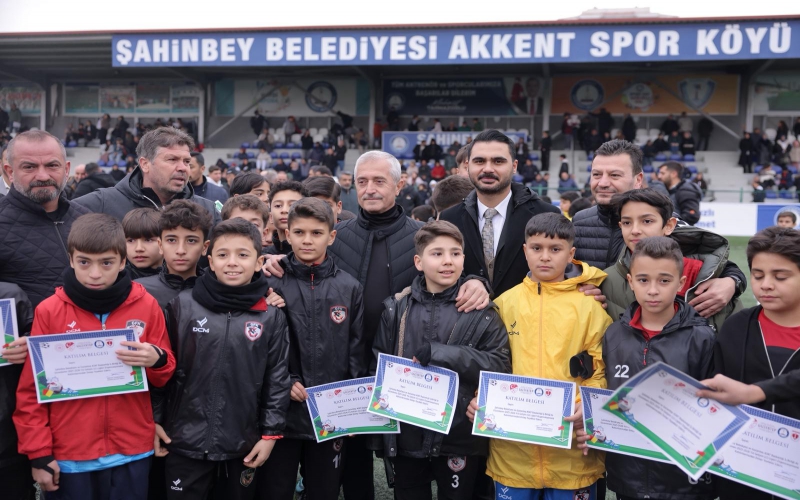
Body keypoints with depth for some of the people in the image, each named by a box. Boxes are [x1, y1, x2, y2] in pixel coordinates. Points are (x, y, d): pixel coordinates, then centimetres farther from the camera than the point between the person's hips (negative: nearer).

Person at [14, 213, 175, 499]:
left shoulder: (146, 306, -3)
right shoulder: (49, 311, -5)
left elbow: (164, 375, 6)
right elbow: (31, 389, -1)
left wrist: (157, 360, -16)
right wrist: (39, 453, -3)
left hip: (131, 452, 1)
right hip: (68, 456, -1)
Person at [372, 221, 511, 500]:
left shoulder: (481, 311, -5)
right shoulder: (396, 308, 1)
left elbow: (500, 365, -13)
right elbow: (378, 362, 3)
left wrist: (438, 352, -21)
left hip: (460, 436, -2)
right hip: (406, 435, 2)